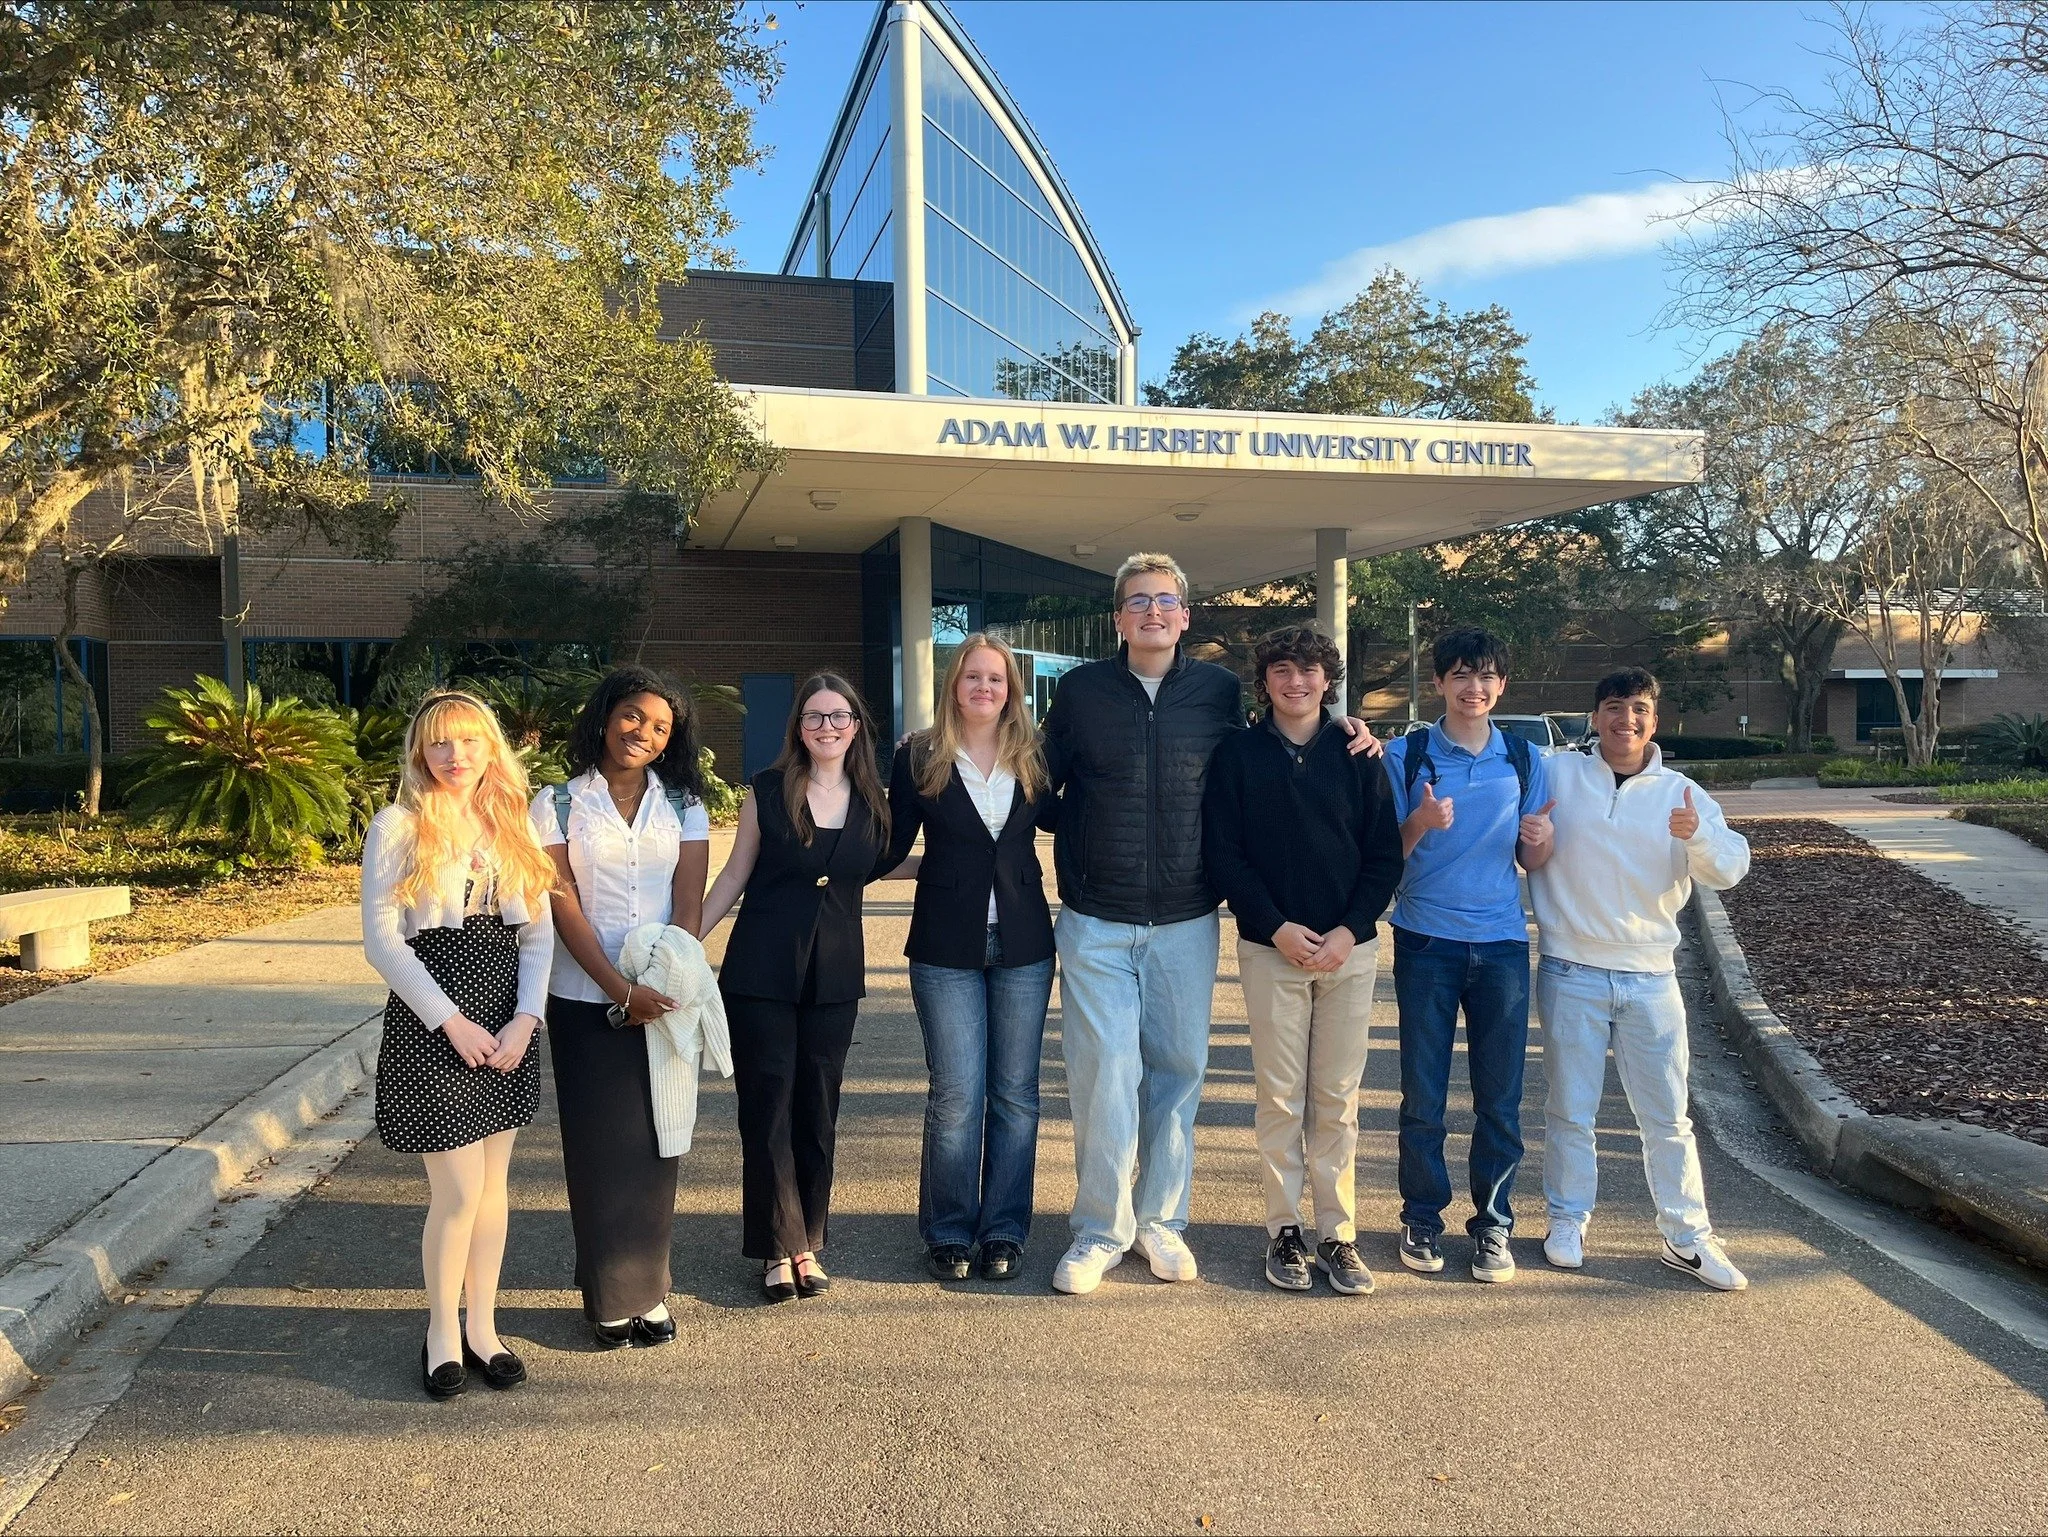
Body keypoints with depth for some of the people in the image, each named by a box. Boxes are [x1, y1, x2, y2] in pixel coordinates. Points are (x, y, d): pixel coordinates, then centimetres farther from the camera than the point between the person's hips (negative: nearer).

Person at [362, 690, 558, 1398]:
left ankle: (483, 1328, 25)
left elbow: (538, 931, 7)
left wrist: (524, 1018, -6)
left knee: (493, 1184, 11)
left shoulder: (511, 827, 9)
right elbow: (382, 941, -9)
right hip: (433, 1024, -4)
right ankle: (442, 1333, 19)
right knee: (458, 1190, -2)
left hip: (507, 1023, 5)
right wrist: (453, 1022, -13)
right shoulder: (397, 826, -4)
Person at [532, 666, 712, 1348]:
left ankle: (649, 1291, 19)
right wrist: (621, 989, -15)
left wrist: (661, 985, -15)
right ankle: (611, 1299, 16)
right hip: (585, 1001, -1)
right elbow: (564, 907, -6)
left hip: (665, 996, 2)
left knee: (653, 1146, 7)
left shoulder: (682, 805, 7)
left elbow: (689, 902, -1)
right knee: (598, 1148, 4)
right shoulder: (559, 803, 1)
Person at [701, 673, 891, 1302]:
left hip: (834, 973, 2)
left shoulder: (871, 800, 4)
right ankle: (778, 1248, 15)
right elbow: (735, 874, 2)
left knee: (818, 1108, 9)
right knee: (767, 1108, 2)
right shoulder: (768, 790, -2)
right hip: (761, 971, -2)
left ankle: (809, 1244, 23)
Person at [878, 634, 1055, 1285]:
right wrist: (943, 863, 2)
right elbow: (890, 853, 4)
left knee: (1015, 1091, 6)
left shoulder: (1032, 759, 6)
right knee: (956, 1093, 0)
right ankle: (949, 1233, 16)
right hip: (947, 946, -2)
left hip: (1022, 943, 2)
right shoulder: (919, 758, 1)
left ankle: (1004, 1231, 18)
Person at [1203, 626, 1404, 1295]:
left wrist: (1350, 930, -9)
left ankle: (1337, 1233, 15)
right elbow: (1223, 853, -3)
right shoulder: (1237, 755, 1)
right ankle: (1284, 1231, 15)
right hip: (1270, 948, -1)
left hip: (1349, 949, 1)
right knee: (1280, 1097, 4)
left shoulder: (1357, 755, 4)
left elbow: (1386, 855, 3)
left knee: (1338, 1099, 6)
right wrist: (1277, 928, -12)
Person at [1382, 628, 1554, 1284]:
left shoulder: (1524, 759, 7)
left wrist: (1542, 837, -12)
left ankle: (1493, 1223, 18)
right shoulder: (1407, 755, 0)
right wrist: (1421, 822, -19)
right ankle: (1422, 1218, 19)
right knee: (1422, 1093, 4)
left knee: (1500, 1094, 5)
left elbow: (1532, 860, 10)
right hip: (1426, 939, -2)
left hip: (1501, 942, 2)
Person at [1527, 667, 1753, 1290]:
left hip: (1650, 977, 2)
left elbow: (1731, 868, -7)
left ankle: (1688, 1237, 20)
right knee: (1571, 1110, 9)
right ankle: (1568, 1219, 25)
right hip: (1572, 974, -1)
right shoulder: (1557, 775, -1)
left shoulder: (1681, 793, 3)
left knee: (1667, 1116, 9)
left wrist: (1698, 835, -26)